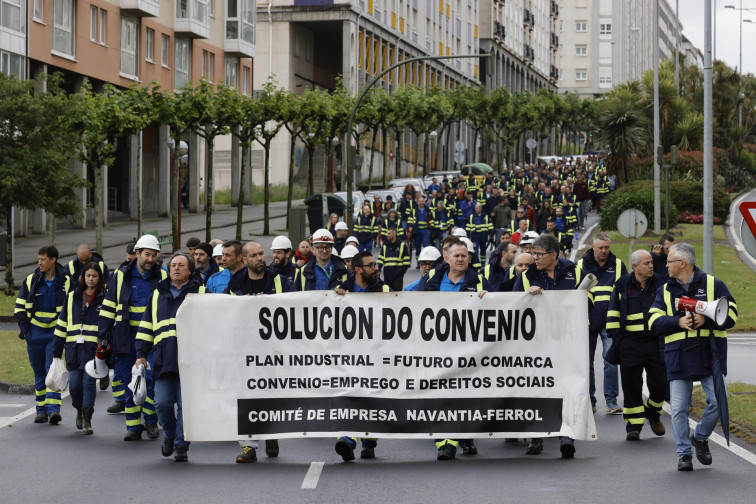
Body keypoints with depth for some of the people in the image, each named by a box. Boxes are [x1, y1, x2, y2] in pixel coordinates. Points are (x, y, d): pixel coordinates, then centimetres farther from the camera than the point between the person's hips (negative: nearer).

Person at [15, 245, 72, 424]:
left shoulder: (66, 282, 0)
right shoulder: (31, 281, 4)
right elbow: (20, 307, 9)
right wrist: (24, 328, -2)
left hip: (56, 333, -2)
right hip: (35, 333, 2)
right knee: (39, 373, 7)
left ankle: (53, 409, -20)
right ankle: (41, 411, 14)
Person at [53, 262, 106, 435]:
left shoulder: (104, 299, 4)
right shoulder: (72, 297, 12)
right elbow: (62, 325, 14)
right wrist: (57, 352, 11)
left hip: (94, 349, -3)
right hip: (74, 349, 3)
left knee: (89, 382, -8)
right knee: (74, 384, 1)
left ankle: (87, 420, 1)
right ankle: (79, 411, 29)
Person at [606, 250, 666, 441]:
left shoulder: (659, 285, 7)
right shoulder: (623, 286, 3)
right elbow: (613, 314, 6)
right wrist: (616, 338, -2)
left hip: (655, 344, 1)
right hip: (630, 345, -1)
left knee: (659, 384, -1)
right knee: (632, 387, 1)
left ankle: (653, 414, 27)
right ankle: (633, 425, 10)